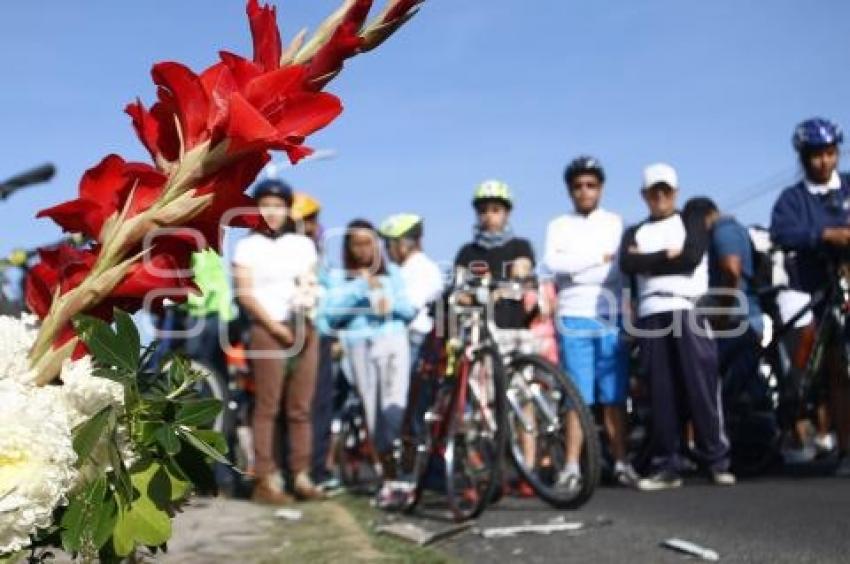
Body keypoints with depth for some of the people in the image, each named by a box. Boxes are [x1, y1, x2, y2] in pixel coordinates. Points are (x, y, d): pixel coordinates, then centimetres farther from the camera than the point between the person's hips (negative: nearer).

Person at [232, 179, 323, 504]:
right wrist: (276, 327, -11)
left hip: (303, 330, 4)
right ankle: (265, 480, -4)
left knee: (301, 408, 4)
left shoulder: (303, 245, 15)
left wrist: (308, 319, -5)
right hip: (267, 331, -3)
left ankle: (301, 475, 8)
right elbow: (244, 294, -3)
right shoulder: (248, 247, 4)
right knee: (267, 407, -5)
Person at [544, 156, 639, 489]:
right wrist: (599, 257, -6)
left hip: (610, 317, 0)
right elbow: (551, 263, -6)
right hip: (574, 319, 0)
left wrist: (573, 267, -7)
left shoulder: (615, 223, 12)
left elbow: (616, 269, -2)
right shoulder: (559, 226, 12)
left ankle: (621, 463, 3)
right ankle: (572, 466, 0)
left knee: (614, 397, 0)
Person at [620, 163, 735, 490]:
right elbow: (627, 265, 0)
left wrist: (647, 260, -1)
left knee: (701, 386, -6)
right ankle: (666, 466, 5)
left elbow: (692, 257, -5)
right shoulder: (634, 233, 20)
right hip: (651, 315, 2)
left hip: (688, 310, -2)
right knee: (661, 393, 0)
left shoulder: (693, 223, 16)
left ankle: (717, 461, 0)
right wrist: (668, 256, -4)